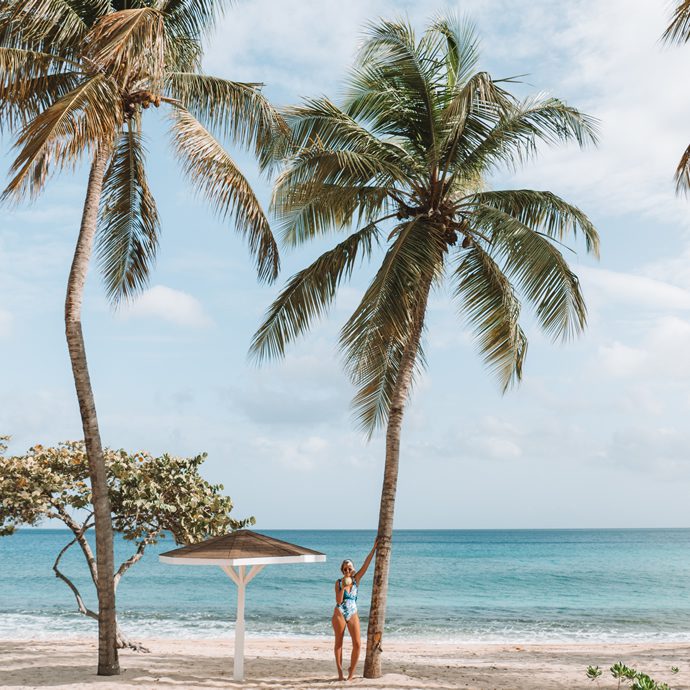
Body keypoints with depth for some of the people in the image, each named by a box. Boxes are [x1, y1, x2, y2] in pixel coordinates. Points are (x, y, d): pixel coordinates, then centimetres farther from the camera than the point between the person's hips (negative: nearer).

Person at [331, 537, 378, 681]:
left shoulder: (356, 579, 2)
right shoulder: (338, 582, -3)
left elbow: (366, 564, -6)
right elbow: (338, 601, -11)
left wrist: (374, 548, -11)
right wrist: (343, 587, -21)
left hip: (353, 614, 2)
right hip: (339, 614, -2)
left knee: (357, 644, -7)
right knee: (339, 643, 5)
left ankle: (352, 671, 8)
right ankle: (340, 672, 12)